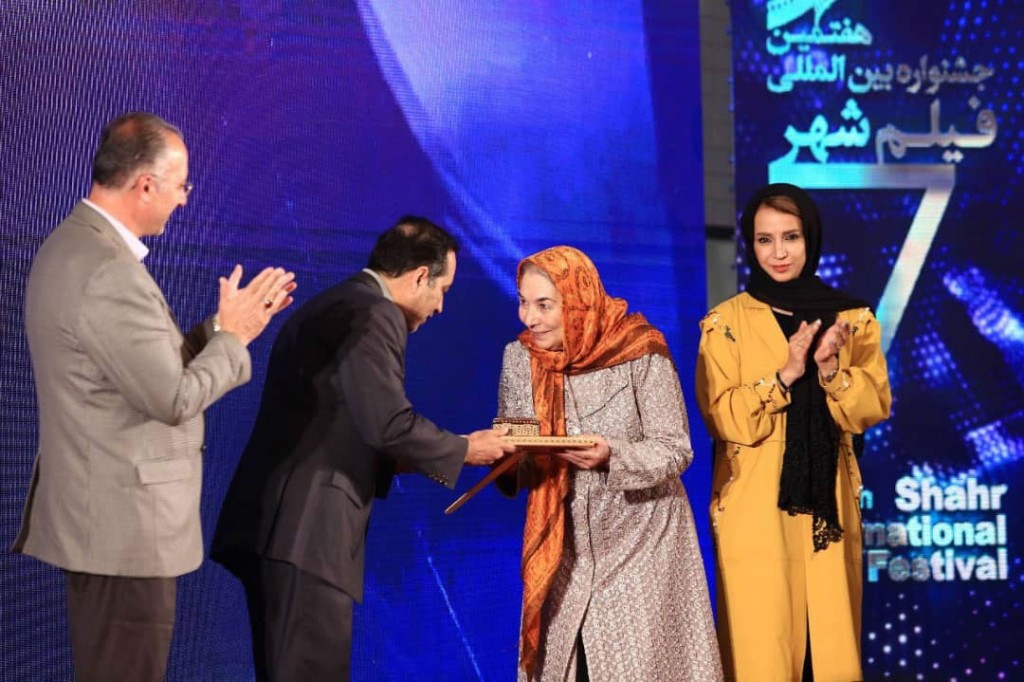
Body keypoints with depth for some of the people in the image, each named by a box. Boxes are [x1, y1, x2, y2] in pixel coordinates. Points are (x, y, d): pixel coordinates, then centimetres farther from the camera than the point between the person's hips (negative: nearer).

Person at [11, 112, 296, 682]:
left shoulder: (71, 246, 10)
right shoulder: (108, 272, -23)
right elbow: (175, 398, -21)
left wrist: (223, 327, 8)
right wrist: (234, 336, -8)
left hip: (99, 513, 10)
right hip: (125, 527, -10)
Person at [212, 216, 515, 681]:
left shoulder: (328, 307, 23)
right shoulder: (373, 315, -8)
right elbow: (389, 423, -17)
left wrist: (397, 460, 20)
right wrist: (464, 450, -2)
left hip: (276, 525, 10)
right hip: (307, 527, -10)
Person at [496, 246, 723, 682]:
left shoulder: (639, 352, -13)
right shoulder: (519, 358, 0)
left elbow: (675, 450, -12)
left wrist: (613, 456, -28)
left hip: (639, 537, -3)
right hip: (565, 547, 4)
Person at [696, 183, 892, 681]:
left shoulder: (852, 318, 7)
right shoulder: (726, 322, -1)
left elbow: (874, 408, 1)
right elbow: (722, 417, -8)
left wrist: (830, 368, -16)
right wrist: (786, 374, -19)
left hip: (828, 504, 3)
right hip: (755, 507, -2)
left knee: (832, 639, 5)